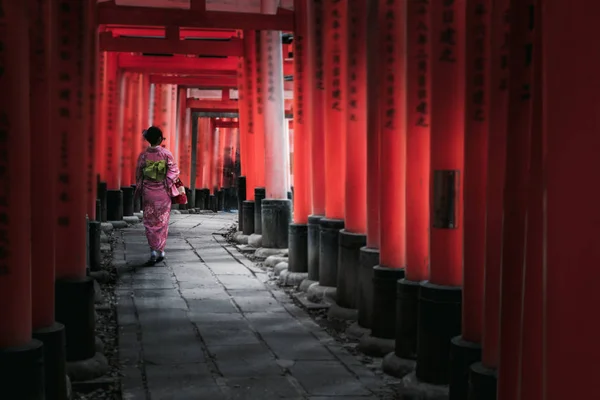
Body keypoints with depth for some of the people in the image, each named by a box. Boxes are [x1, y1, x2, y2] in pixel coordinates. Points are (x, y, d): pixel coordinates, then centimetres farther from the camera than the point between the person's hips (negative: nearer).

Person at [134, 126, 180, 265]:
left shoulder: (143, 155, -4)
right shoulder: (166, 154, -9)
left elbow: (138, 175, 3)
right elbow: (174, 172, -9)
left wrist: (139, 191, 15)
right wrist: (169, 185, 7)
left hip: (148, 192, 1)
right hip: (163, 192, -1)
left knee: (150, 222, 8)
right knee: (162, 222, 10)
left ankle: (154, 250, -2)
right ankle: (161, 250, 13)